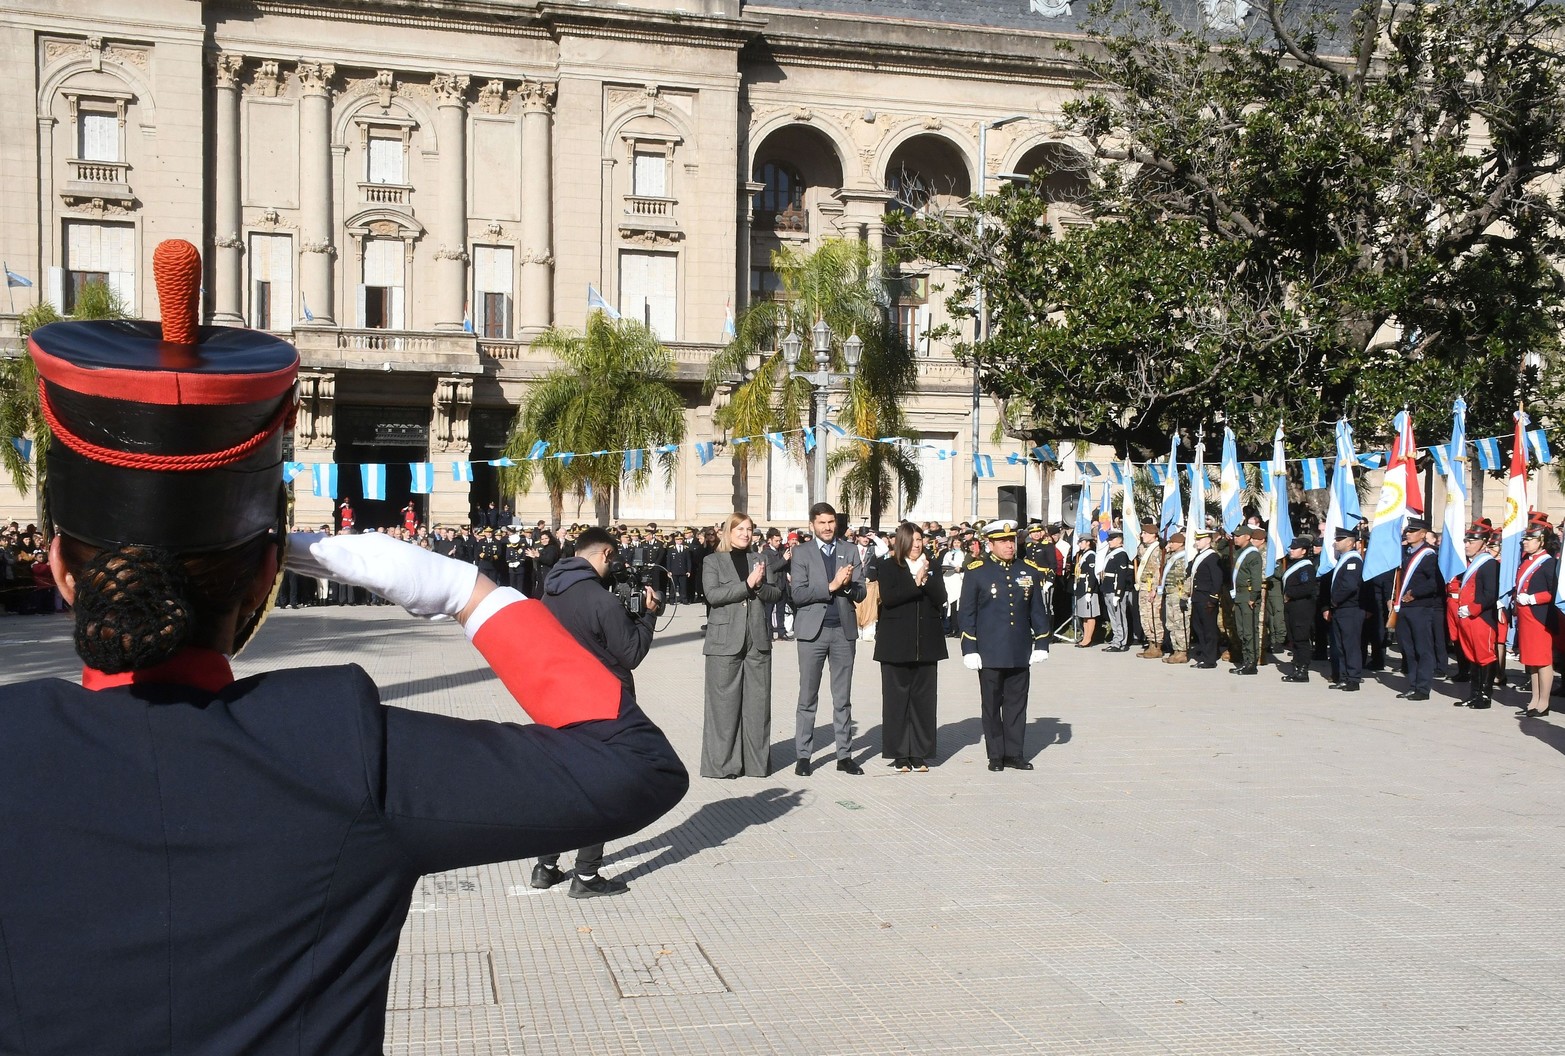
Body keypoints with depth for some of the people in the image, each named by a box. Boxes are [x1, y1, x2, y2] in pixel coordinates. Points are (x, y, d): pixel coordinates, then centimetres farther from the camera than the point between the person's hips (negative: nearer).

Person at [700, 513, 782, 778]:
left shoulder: (760, 560, 16)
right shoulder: (713, 561, 5)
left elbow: (776, 594, 9)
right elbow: (712, 594, -10)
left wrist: (760, 585, -11)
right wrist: (747, 585, -14)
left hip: (758, 640, 3)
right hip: (725, 641, -3)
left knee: (758, 701, 4)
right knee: (724, 702, -2)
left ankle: (757, 761, 12)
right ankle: (722, 763, 5)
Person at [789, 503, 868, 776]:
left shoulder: (850, 551, 8)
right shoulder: (801, 553, 0)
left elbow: (860, 593, 4)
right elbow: (797, 594, -11)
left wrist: (847, 585, -16)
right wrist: (831, 586, -18)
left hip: (844, 630, 3)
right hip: (813, 630, -2)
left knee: (843, 698, 8)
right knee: (807, 697, 3)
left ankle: (845, 755, 14)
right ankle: (803, 755, 10)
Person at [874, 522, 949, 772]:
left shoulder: (931, 566, 11)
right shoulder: (888, 566, 1)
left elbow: (941, 599, 0)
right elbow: (888, 598, -14)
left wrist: (926, 578, -12)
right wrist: (915, 583, -17)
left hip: (926, 643, 3)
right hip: (896, 643, -3)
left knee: (923, 698, 4)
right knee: (896, 698, 0)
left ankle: (920, 755, 10)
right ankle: (900, 755, 8)